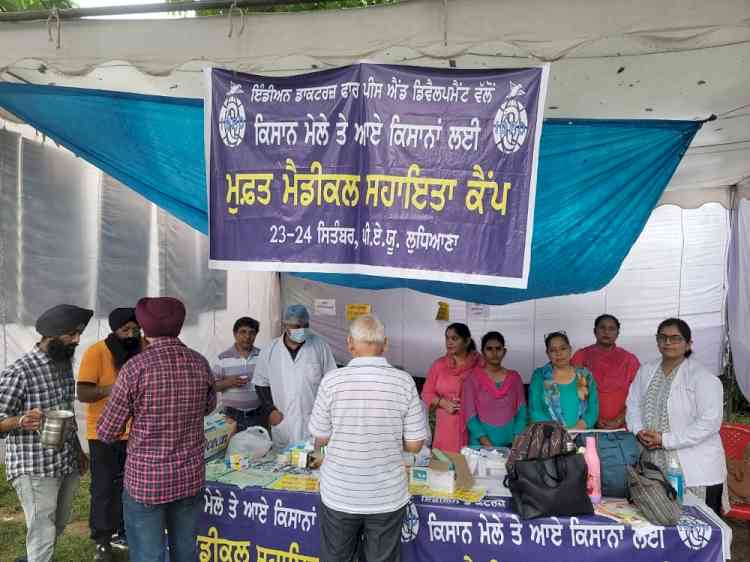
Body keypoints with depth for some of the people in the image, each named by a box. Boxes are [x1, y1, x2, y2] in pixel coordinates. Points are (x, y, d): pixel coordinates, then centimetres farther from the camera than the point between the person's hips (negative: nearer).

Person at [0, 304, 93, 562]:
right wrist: (21, 421, -35)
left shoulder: (65, 362, 6)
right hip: (35, 469, -7)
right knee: (43, 533, 1)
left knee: (59, 526, 21)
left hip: (68, 463, 8)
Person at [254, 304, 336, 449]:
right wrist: (270, 410, -1)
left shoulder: (320, 346, -2)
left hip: (314, 421, -1)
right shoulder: (270, 351, 1)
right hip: (282, 420, 1)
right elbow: (261, 383, 9)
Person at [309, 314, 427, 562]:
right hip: (387, 496, 1)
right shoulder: (404, 381, -12)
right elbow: (414, 444, -6)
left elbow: (320, 439, -3)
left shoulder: (332, 380, -13)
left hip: (340, 495, 0)